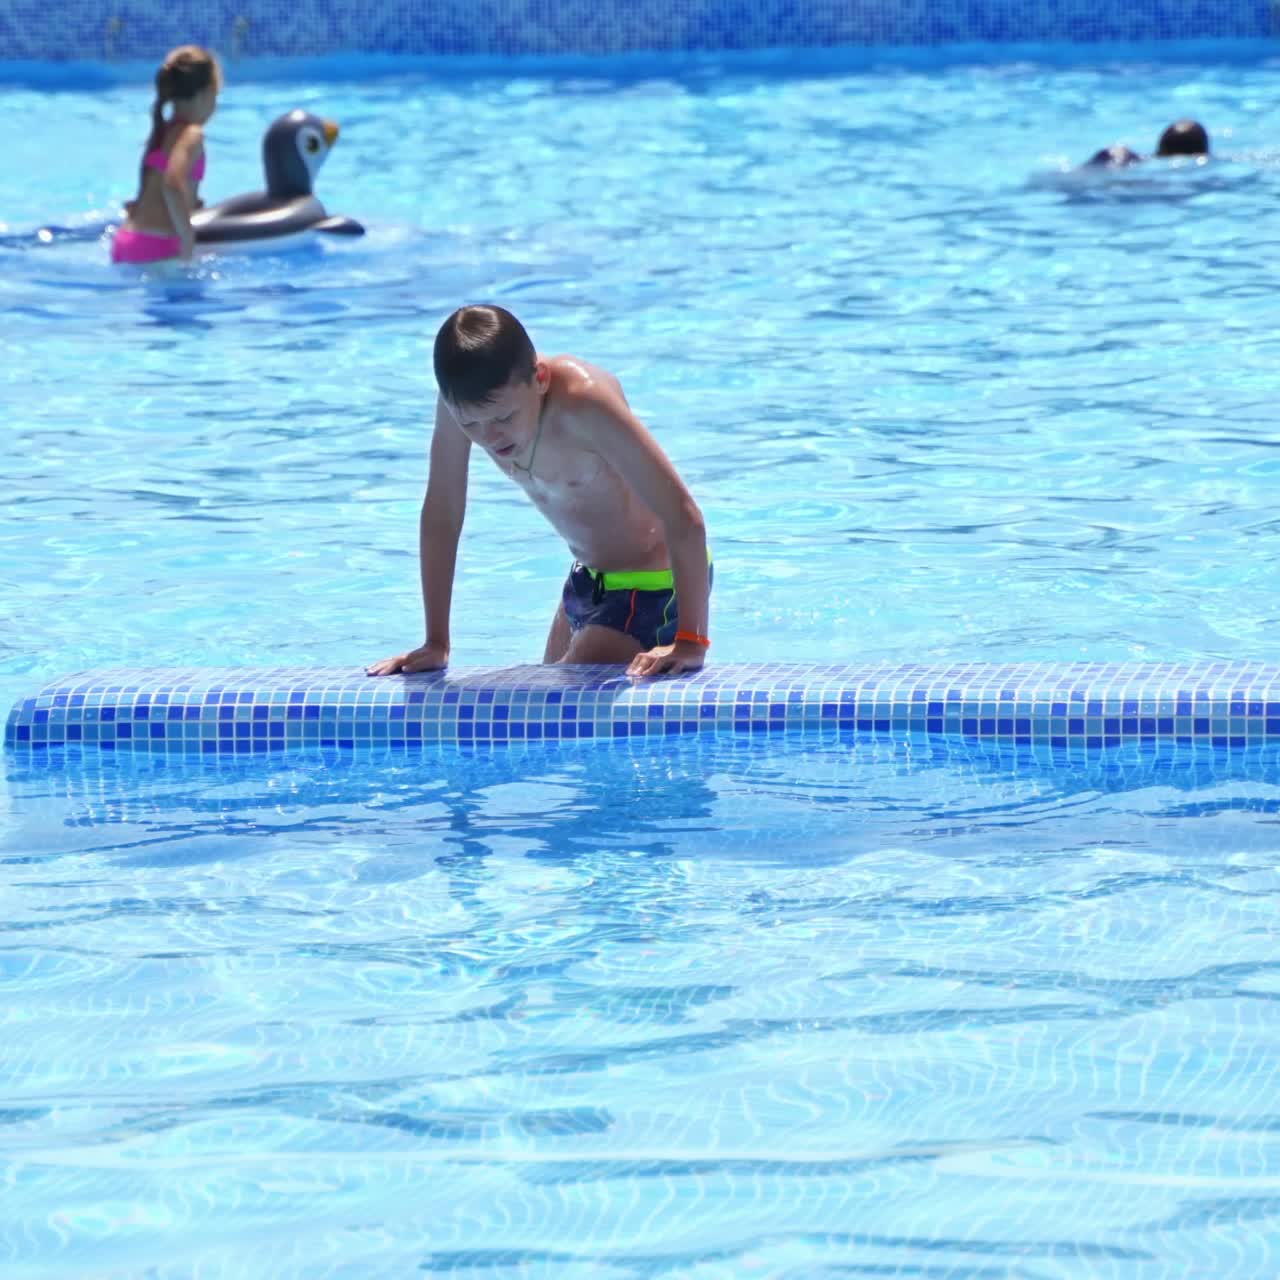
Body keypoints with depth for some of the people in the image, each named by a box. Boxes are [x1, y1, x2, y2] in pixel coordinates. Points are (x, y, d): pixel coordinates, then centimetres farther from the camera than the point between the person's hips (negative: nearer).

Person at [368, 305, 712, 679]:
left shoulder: (583, 402, -35)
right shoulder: (463, 401, -17)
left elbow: (684, 517, -35)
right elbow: (441, 514, -5)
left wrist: (690, 643, -36)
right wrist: (436, 643, -4)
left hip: (654, 586, -7)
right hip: (587, 580, 7)